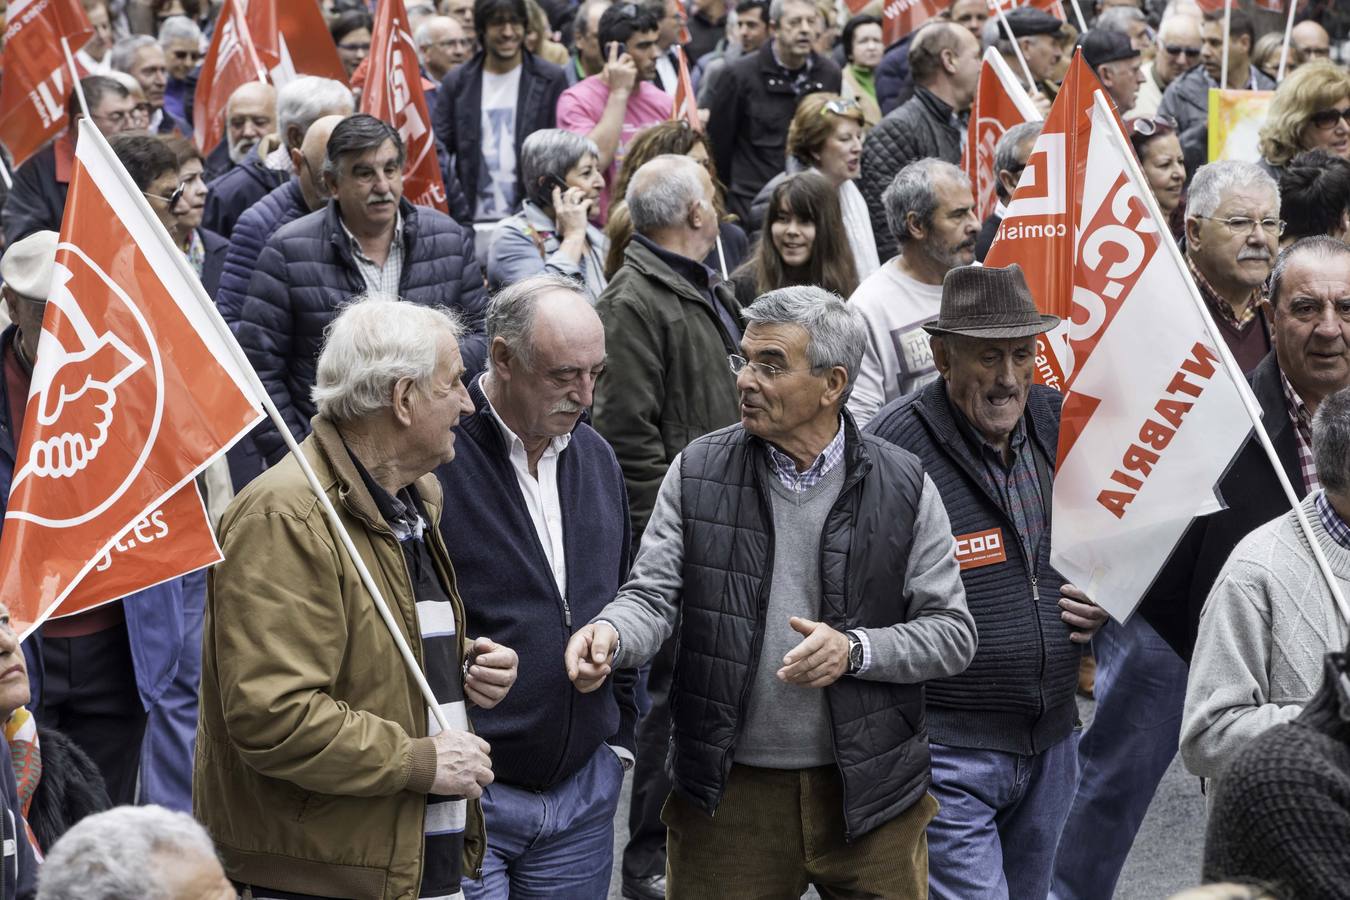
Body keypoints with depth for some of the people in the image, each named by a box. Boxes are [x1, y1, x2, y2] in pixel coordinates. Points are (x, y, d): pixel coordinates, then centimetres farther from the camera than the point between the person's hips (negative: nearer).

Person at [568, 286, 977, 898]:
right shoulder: (698, 472, 1)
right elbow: (653, 596, -1)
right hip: (729, 796, 0)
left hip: (867, 791, 0)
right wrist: (611, 634, -24)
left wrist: (855, 650, -16)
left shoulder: (902, 486, -1)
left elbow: (953, 634, 0)